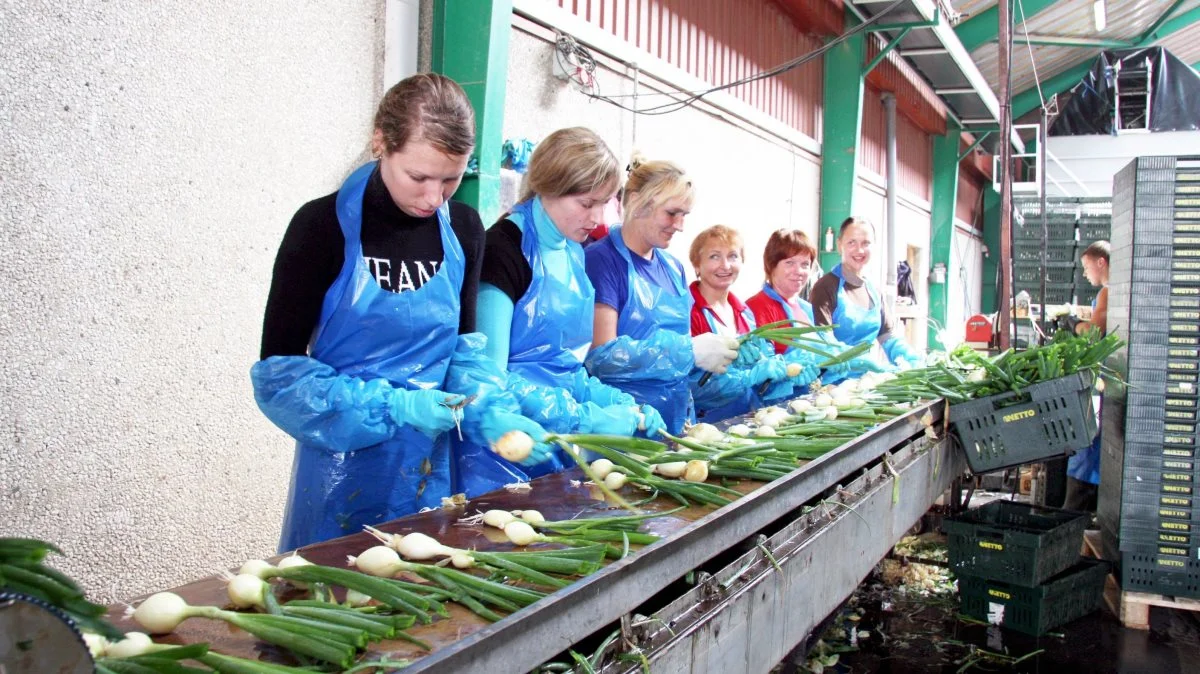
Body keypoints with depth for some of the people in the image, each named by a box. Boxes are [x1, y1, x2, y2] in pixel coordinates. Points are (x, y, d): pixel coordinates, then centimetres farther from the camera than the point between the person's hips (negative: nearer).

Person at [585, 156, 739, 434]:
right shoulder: (602, 259, -12)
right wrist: (691, 351, -20)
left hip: (678, 418, 7)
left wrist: (713, 354, -3)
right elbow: (601, 355, -21)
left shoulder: (672, 267, 12)